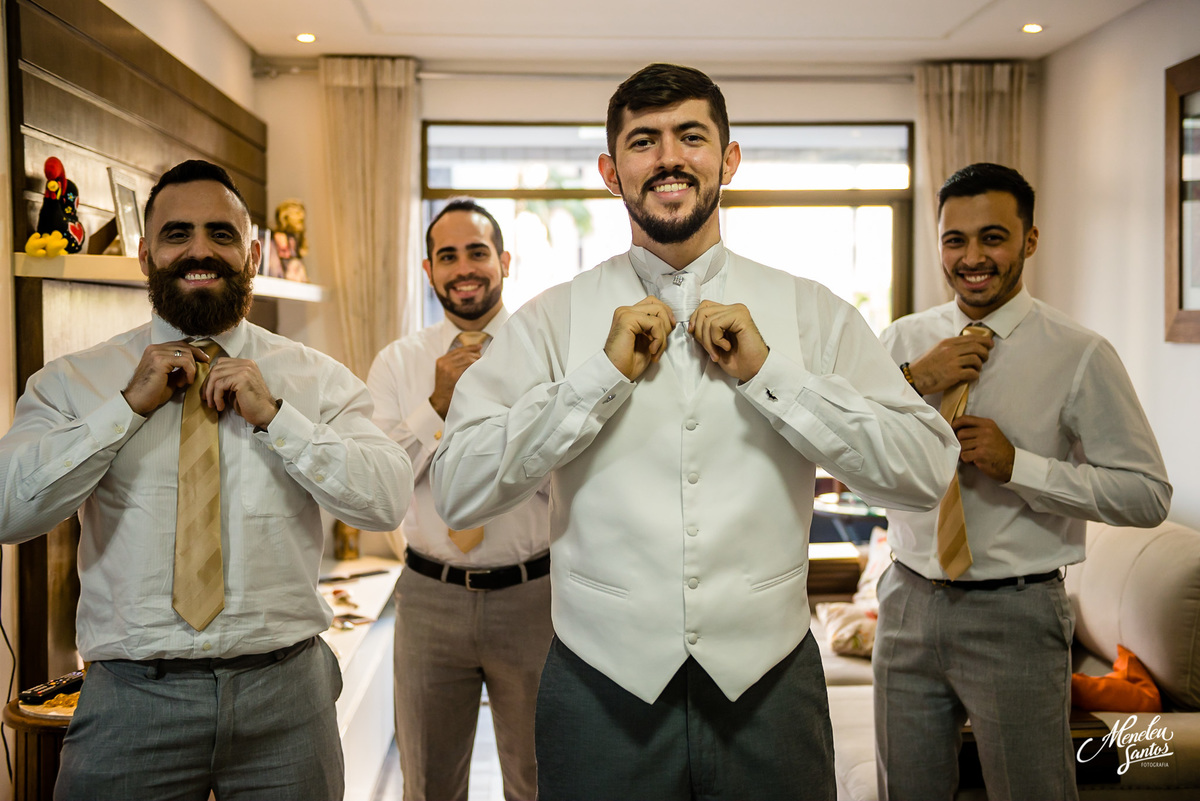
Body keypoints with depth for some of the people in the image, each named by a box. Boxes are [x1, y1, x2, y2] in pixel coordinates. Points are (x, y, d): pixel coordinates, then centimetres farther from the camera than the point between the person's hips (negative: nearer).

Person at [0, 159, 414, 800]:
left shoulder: (318, 379, 3)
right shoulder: (73, 381, 3)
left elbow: (389, 501, -7)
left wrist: (273, 414, -14)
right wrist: (129, 405, -12)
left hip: (284, 692, 1)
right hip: (133, 695, 0)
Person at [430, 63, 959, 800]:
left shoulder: (810, 312, 1)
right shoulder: (554, 319, -1)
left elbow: (929, 471, -5)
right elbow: (457, 492, -8)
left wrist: (768, 374, -13)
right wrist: (602, 375, -14)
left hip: (767, 689, 1)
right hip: (603, 693, 0)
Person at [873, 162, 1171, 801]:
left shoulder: (1081, 356, -8)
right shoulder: (903, 341, 4)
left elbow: (1148, 495, -10)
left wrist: (1016, 465, -19)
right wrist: (916, 381, -16)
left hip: (1015, 616, -3)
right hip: (908, 602, 4)